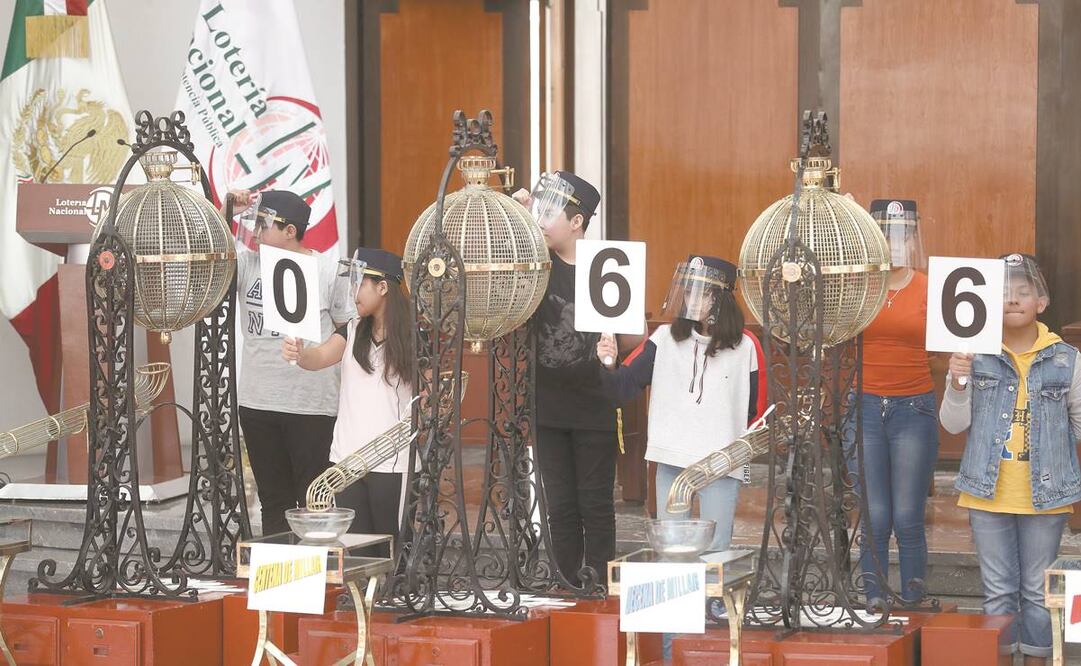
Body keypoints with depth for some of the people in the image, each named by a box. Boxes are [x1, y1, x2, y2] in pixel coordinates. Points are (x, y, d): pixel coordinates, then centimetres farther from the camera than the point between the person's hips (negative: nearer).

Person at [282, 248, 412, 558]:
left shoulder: (411, 338, -6)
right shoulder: (352, 331, 7)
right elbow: (320, 358, -9)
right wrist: (299, 354, -31)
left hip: (391, 463, -4)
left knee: (390, 550, 0)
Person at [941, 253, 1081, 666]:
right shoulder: (975, 355, -2)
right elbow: (954, 424, 0)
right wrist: (958, 384, -17)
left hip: (1046, 496, 0)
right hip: (988, 494, 0)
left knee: (1038, 590, 8)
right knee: (999, 590, 8)